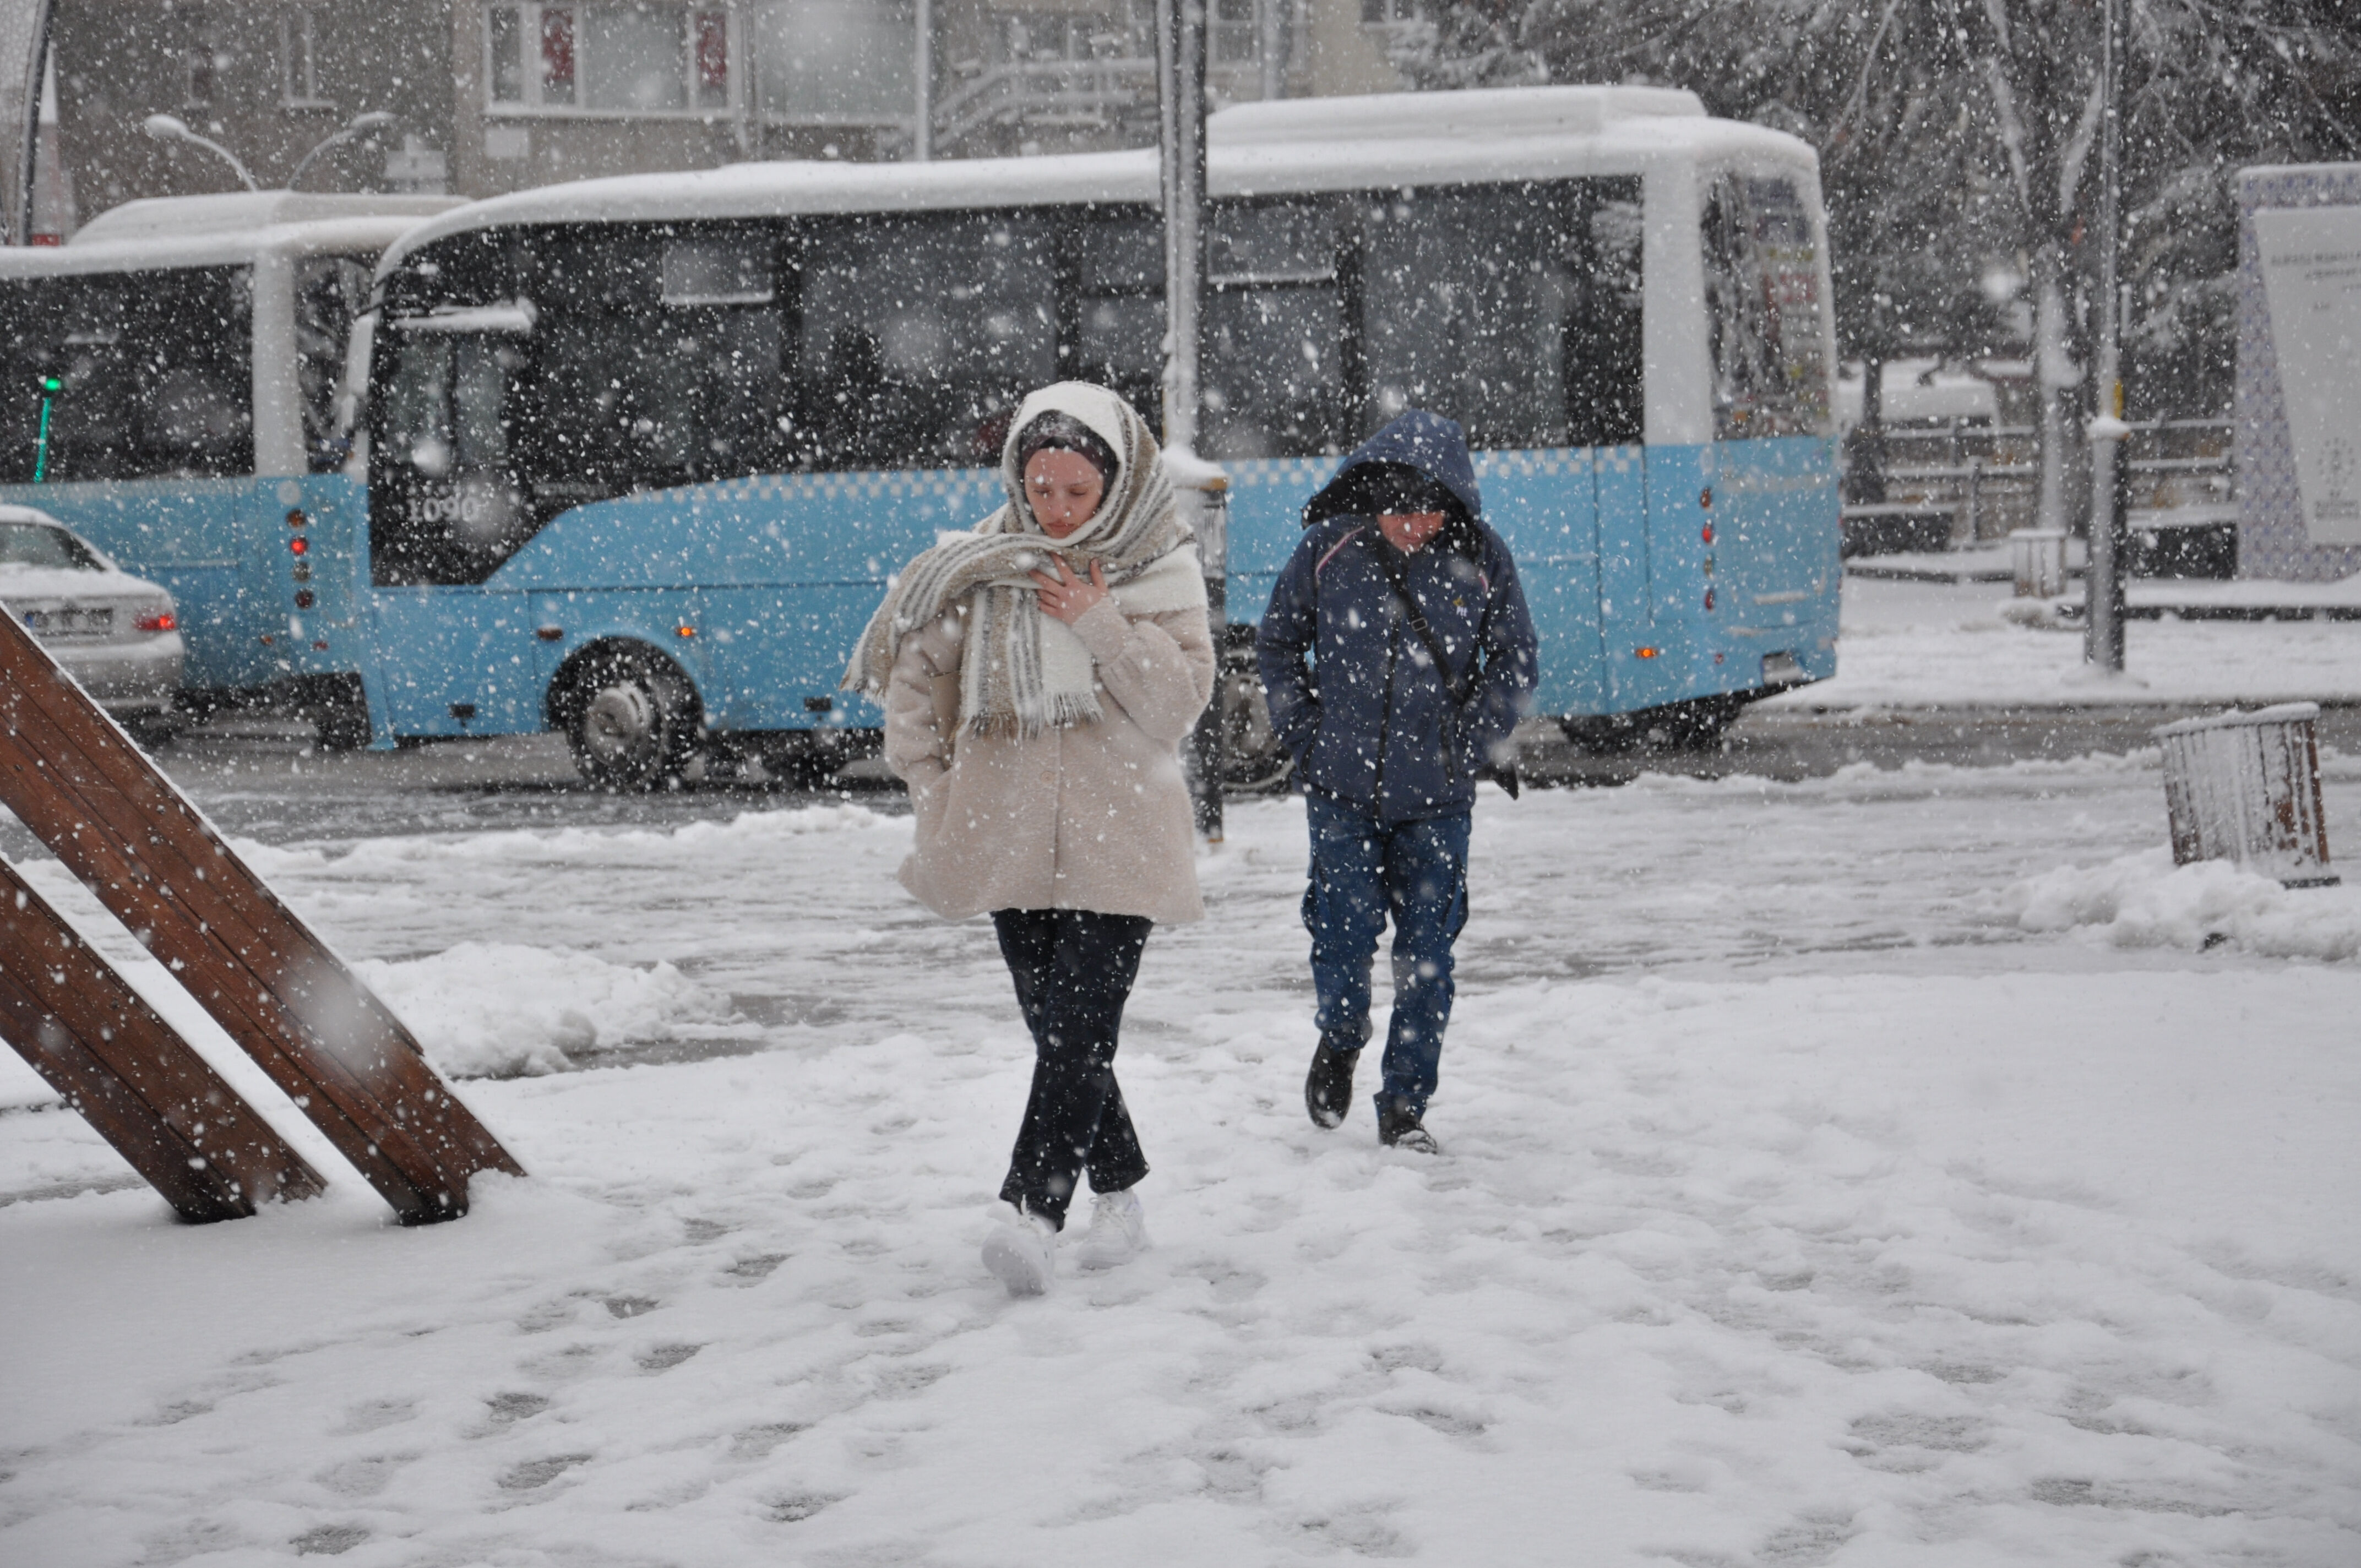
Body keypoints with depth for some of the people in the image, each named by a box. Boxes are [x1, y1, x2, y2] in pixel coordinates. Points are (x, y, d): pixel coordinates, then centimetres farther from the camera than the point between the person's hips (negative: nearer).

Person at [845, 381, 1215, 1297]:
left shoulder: (1160, 572, -1)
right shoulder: (982, 568, 3)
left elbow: (1179, 704, -8)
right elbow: (913, 674, 12)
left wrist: (1099, 624, -17)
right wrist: (933, 789, 4)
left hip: (1118, 842, -3)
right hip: (1011, 837, 3)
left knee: (1080, 1027, -16)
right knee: (1054, 1027, 9)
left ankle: (1034, 1212, -22)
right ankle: (1118, 1196, 24)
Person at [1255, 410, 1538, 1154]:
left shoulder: (1480, 561, -5)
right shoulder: (1328, 548, -5)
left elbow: (1515, 665, 6)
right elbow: (1277, 646, 10)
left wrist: (1466, 748, -2)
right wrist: (1306, 736, 2)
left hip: (1435, 798, 0)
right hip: (1341, 788, 0)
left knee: (1427, 953, 1)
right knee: (1344, 934, -6)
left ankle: (1405, 1105, 14)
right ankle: (1340, 1040, 25)